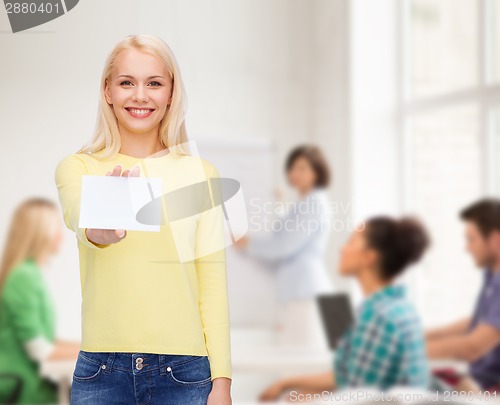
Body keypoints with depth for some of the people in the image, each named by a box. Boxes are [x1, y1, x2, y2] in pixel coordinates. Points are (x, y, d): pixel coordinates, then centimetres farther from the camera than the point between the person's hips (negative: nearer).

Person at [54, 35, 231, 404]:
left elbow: (213, 283, 2)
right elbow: (79, 220, -19)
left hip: (183, 371, 0)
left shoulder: (200, 173, 4)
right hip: (102, 370, 0)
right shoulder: (77, 167, 3)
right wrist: (100, 229, -42)